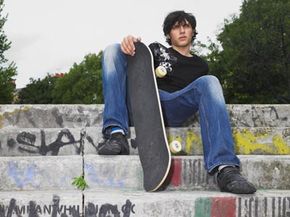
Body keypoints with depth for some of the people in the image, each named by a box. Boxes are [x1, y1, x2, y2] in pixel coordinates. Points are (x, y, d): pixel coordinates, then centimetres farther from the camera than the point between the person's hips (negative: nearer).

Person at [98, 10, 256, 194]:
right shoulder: (157, 49, 26)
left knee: (209, 82, -25)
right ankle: (116, 133, -32)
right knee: (114, 50, -15)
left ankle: (224, 168, -42)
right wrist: (129, 43, -16)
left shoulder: (200, 65, 31)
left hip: (171, 110, 0)